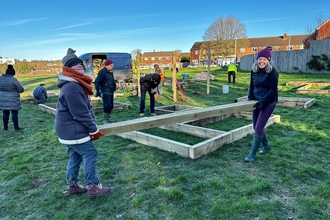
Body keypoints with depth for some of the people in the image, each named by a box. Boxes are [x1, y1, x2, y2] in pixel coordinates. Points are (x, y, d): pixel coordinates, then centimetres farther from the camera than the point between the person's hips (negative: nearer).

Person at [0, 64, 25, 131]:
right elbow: (21, 89, -12)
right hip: (13, 100, -5)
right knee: (15, 113, 3)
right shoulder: (14, 80, -17)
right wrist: (15, 89, 8)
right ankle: (16, 127, 9)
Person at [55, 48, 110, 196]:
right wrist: (94, 130, -13)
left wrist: (93, 128, 7)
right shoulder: (71, 88, -24)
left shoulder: (77, 85, 11)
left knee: (75, 156, 17)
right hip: (73, 131, -10)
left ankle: (72, 186, 30)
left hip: (70, 130, 10)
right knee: (90, 154, -4)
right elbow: (81, 113, -24)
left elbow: (87, 108, 10)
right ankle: (93, 186, 7)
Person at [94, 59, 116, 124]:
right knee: (107, 105, -15)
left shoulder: (110, 72, 14)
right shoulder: (102, 72, -13)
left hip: (110, 92, 10)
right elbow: (97, 82, -17)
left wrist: (115, 85, 14)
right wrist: (98, 91, -23)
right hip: (105, 92, -9)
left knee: (110, 106, 14)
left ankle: (107, 119, 26)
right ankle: (105, 120, -6)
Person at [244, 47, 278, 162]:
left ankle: (252, 154, 2)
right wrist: (250, 97, -2)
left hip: (269, 102, -7)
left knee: (258, 128, -9)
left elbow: (273, 90, -17)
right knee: (256, 127, 14)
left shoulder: (272, 72, -15)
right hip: (258, 101, 7)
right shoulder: (254, 70, 3)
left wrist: (262, 101, -24)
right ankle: (266, 145, 40)